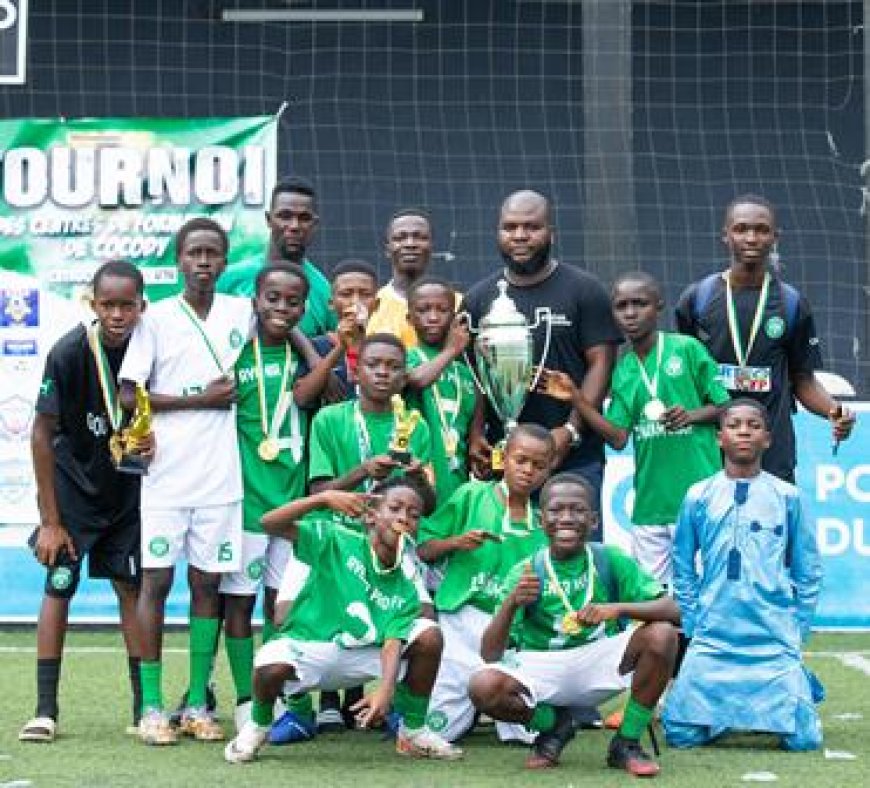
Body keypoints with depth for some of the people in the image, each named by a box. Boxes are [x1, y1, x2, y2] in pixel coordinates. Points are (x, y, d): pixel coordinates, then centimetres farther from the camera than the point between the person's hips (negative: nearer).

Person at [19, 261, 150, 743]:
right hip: (73, 485, -2)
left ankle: (144, 706, 9)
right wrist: (50, 520, -14)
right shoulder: (69, 353, -23)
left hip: (128, 486, 2)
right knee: (59, 586, -5)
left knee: (133, 586, 4)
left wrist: (153, 438, -24)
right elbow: (42, 436, -15)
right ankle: (45, 710, -1)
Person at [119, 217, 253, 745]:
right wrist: (200, 399, -9)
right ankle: (152, 706, 3)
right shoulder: (156, 318, 0)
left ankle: (198, 703, 12)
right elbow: (129, 395, -5)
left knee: (208, 582, 5)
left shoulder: (243, 312, 8)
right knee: (157, 579, -3)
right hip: (166, 473, -3)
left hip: (221, 477, 3)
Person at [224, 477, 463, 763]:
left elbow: (393, 643, -15)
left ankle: (414, 731, 3)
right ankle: (258, 726, -2)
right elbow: (270, 524, -20)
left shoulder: (404, 589, 0)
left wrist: (386, 690, -35)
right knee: (272, 667, -38)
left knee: (429, 635, -13)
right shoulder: (335, 541, -10)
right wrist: (324, 498, -34)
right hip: (307, 648, -3)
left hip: (360, 656, 4)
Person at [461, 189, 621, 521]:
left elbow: (600, 363, -2)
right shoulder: (479, 297, 12)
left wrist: (570, 431, -13)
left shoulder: (584, 290, 2)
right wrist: (475, 435, -4)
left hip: (576, 459, -2)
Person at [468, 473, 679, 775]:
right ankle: (553, 723, 3)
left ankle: (626, 743, -6)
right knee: (482, 687, -31)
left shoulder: (610, 560, -4)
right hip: (541, 669, 0)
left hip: (598, 664, 1)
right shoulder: (526, 572, -6)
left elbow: (672, 611, -12)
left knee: (661, 635, -25)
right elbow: (490, 655, -12)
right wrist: (511, 603, -31)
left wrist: (618, 608, -30)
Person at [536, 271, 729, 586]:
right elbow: (618, 437, 3)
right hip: (649, 499, 5)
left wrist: (692, 415, -17)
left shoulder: (687, 349, -3)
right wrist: (575, 399, -4)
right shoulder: (622, 370, 9)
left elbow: (725, 407, 1)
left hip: (697, 495, -5)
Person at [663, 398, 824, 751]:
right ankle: (726, 714, 25)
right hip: (712, 640, 1)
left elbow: (808, 570, 8)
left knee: (804, 739, -9)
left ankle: (802, 685, 25)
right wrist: (693, 624, 6)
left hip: (775, 642, -1)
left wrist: (798, 628, 5)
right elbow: (683, 568, 12)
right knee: (681, 734, -7)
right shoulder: (699, 497, 3)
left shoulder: (786, 497, 2)